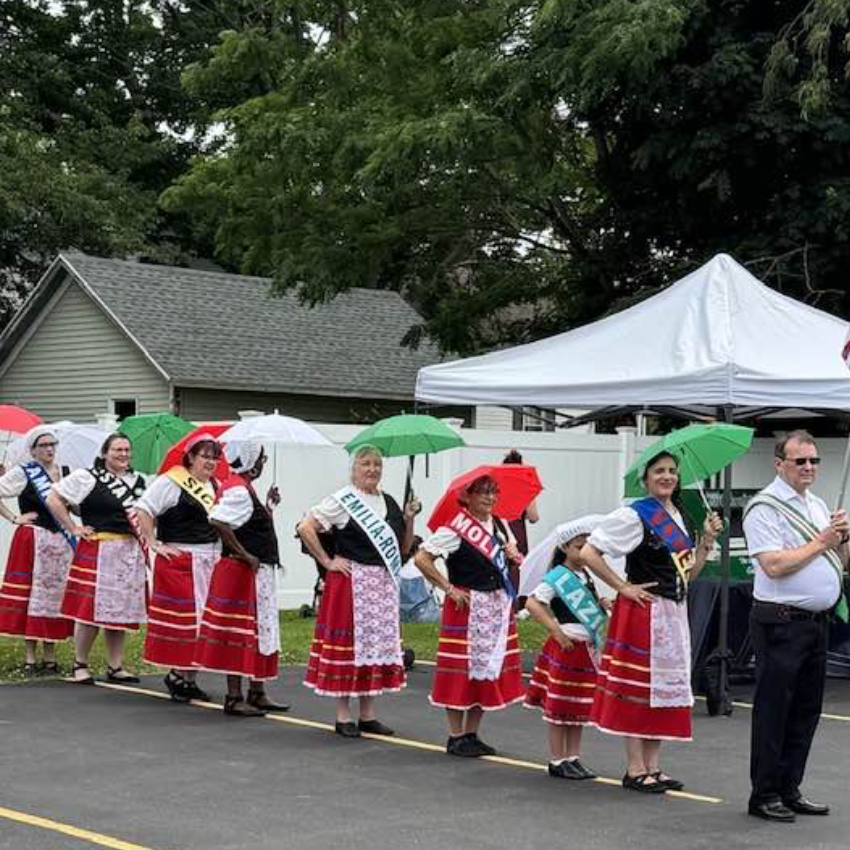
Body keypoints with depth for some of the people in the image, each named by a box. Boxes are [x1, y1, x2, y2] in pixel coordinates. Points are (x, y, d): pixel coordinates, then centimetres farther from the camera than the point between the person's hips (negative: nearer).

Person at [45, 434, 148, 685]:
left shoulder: (138, 481, 15)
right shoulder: (87, 477, -4)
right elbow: (53, 499, -7)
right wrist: (73, 528, -7)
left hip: (131, 553, 6)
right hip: (98, 552, -6)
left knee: (122, 610, 7)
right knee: (91, 608, -7)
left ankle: (115, 667, 13)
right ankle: (81, 665, 5)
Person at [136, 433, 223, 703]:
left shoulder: (215, 486, 14)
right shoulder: (172, 482, -7)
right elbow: (143, 510, -12)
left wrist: (219, 554, 12)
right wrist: (154, 544, -14)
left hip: (209, 562, 7)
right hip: (180, 561, -7)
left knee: (202, 619, 7)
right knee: (183, 617, -7)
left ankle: (189, 677, 15)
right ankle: (176, 674, 6)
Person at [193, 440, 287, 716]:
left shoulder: (244, 487, 15)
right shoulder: (238, 489, -17)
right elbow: (218, 522, -30)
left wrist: (269, 506, 17)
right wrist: (244, 555, -23)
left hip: (258, 573, 11)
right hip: (241, 572, -11)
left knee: (261, 632, 15)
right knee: (241, 632, -5)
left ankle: (257, 694, 23)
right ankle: (234, 698, 1)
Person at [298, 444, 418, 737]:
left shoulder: (389, 502, 14)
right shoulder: (342, 500, -5)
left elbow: (404, 548, 17)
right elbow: (305, 528, -12)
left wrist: (408, 519, 1)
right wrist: (327, 561, -11)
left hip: (384, 584, 6)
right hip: (351, 582, -6)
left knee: (378, 644, 8)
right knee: (348, 646, -4)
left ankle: (368, 715, 16)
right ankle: (343, 716, 4)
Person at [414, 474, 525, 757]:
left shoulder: (500, 525, 10)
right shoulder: (455, 529, -13)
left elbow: (513, 557, 25)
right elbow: (421, 558, -17)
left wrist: (513, 555, 1)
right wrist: (449, 588, -14)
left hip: (498, 606, 7)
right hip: (468, 607, -7)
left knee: (489, 669, 9)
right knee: (462, 670, -3)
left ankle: (472, 734, 19)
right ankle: (456, 737, 6)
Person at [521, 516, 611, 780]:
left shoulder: (586, 577, 12)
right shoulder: (557, 577, -12)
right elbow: (532, 603, -20)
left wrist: (601, 605, 5)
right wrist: (556, 632, -21)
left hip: (586, 649, 8)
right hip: (565, 647, -8)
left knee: (580, 708, 11)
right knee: (559, 709, 0)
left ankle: (573, 758, 19)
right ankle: (557, 761, 6)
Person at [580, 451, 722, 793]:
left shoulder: (678, 518, 13)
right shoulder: (635, 516, -10)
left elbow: (689, 573, 16)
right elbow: (588, 553, -15)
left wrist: (707, 539, 4)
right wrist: (623, 587, -14)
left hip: (674, 613, 8)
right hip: (643, 613, -8)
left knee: (665, 688, 10)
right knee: (638, 688, -4)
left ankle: (652, 766, 18)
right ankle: (635, 770, 2)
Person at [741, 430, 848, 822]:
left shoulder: (818, 506, 17)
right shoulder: (765, 508, -9)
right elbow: (774, 565, -20)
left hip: (816, 621, 8)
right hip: (781, 623, -8)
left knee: (806, 711, 11)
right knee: (773, 711, -3)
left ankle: (789, 790, 20)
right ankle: (764, 795, 4)